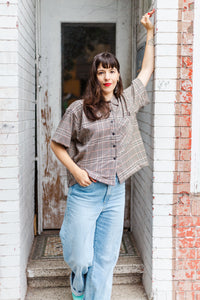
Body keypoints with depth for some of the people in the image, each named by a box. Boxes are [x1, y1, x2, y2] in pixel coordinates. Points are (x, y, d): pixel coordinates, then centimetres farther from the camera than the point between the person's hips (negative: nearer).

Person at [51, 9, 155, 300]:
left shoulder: (127, 102, 7)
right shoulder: (79, 109, -4)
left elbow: (147, 70, 18)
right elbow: (57, 144, 2)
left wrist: (150, 31, 21)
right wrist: (75, 170, -10)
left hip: (115, 192, 3)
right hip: (85, 192, -3)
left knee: (106, 257, 8)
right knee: (81, 257, 6)